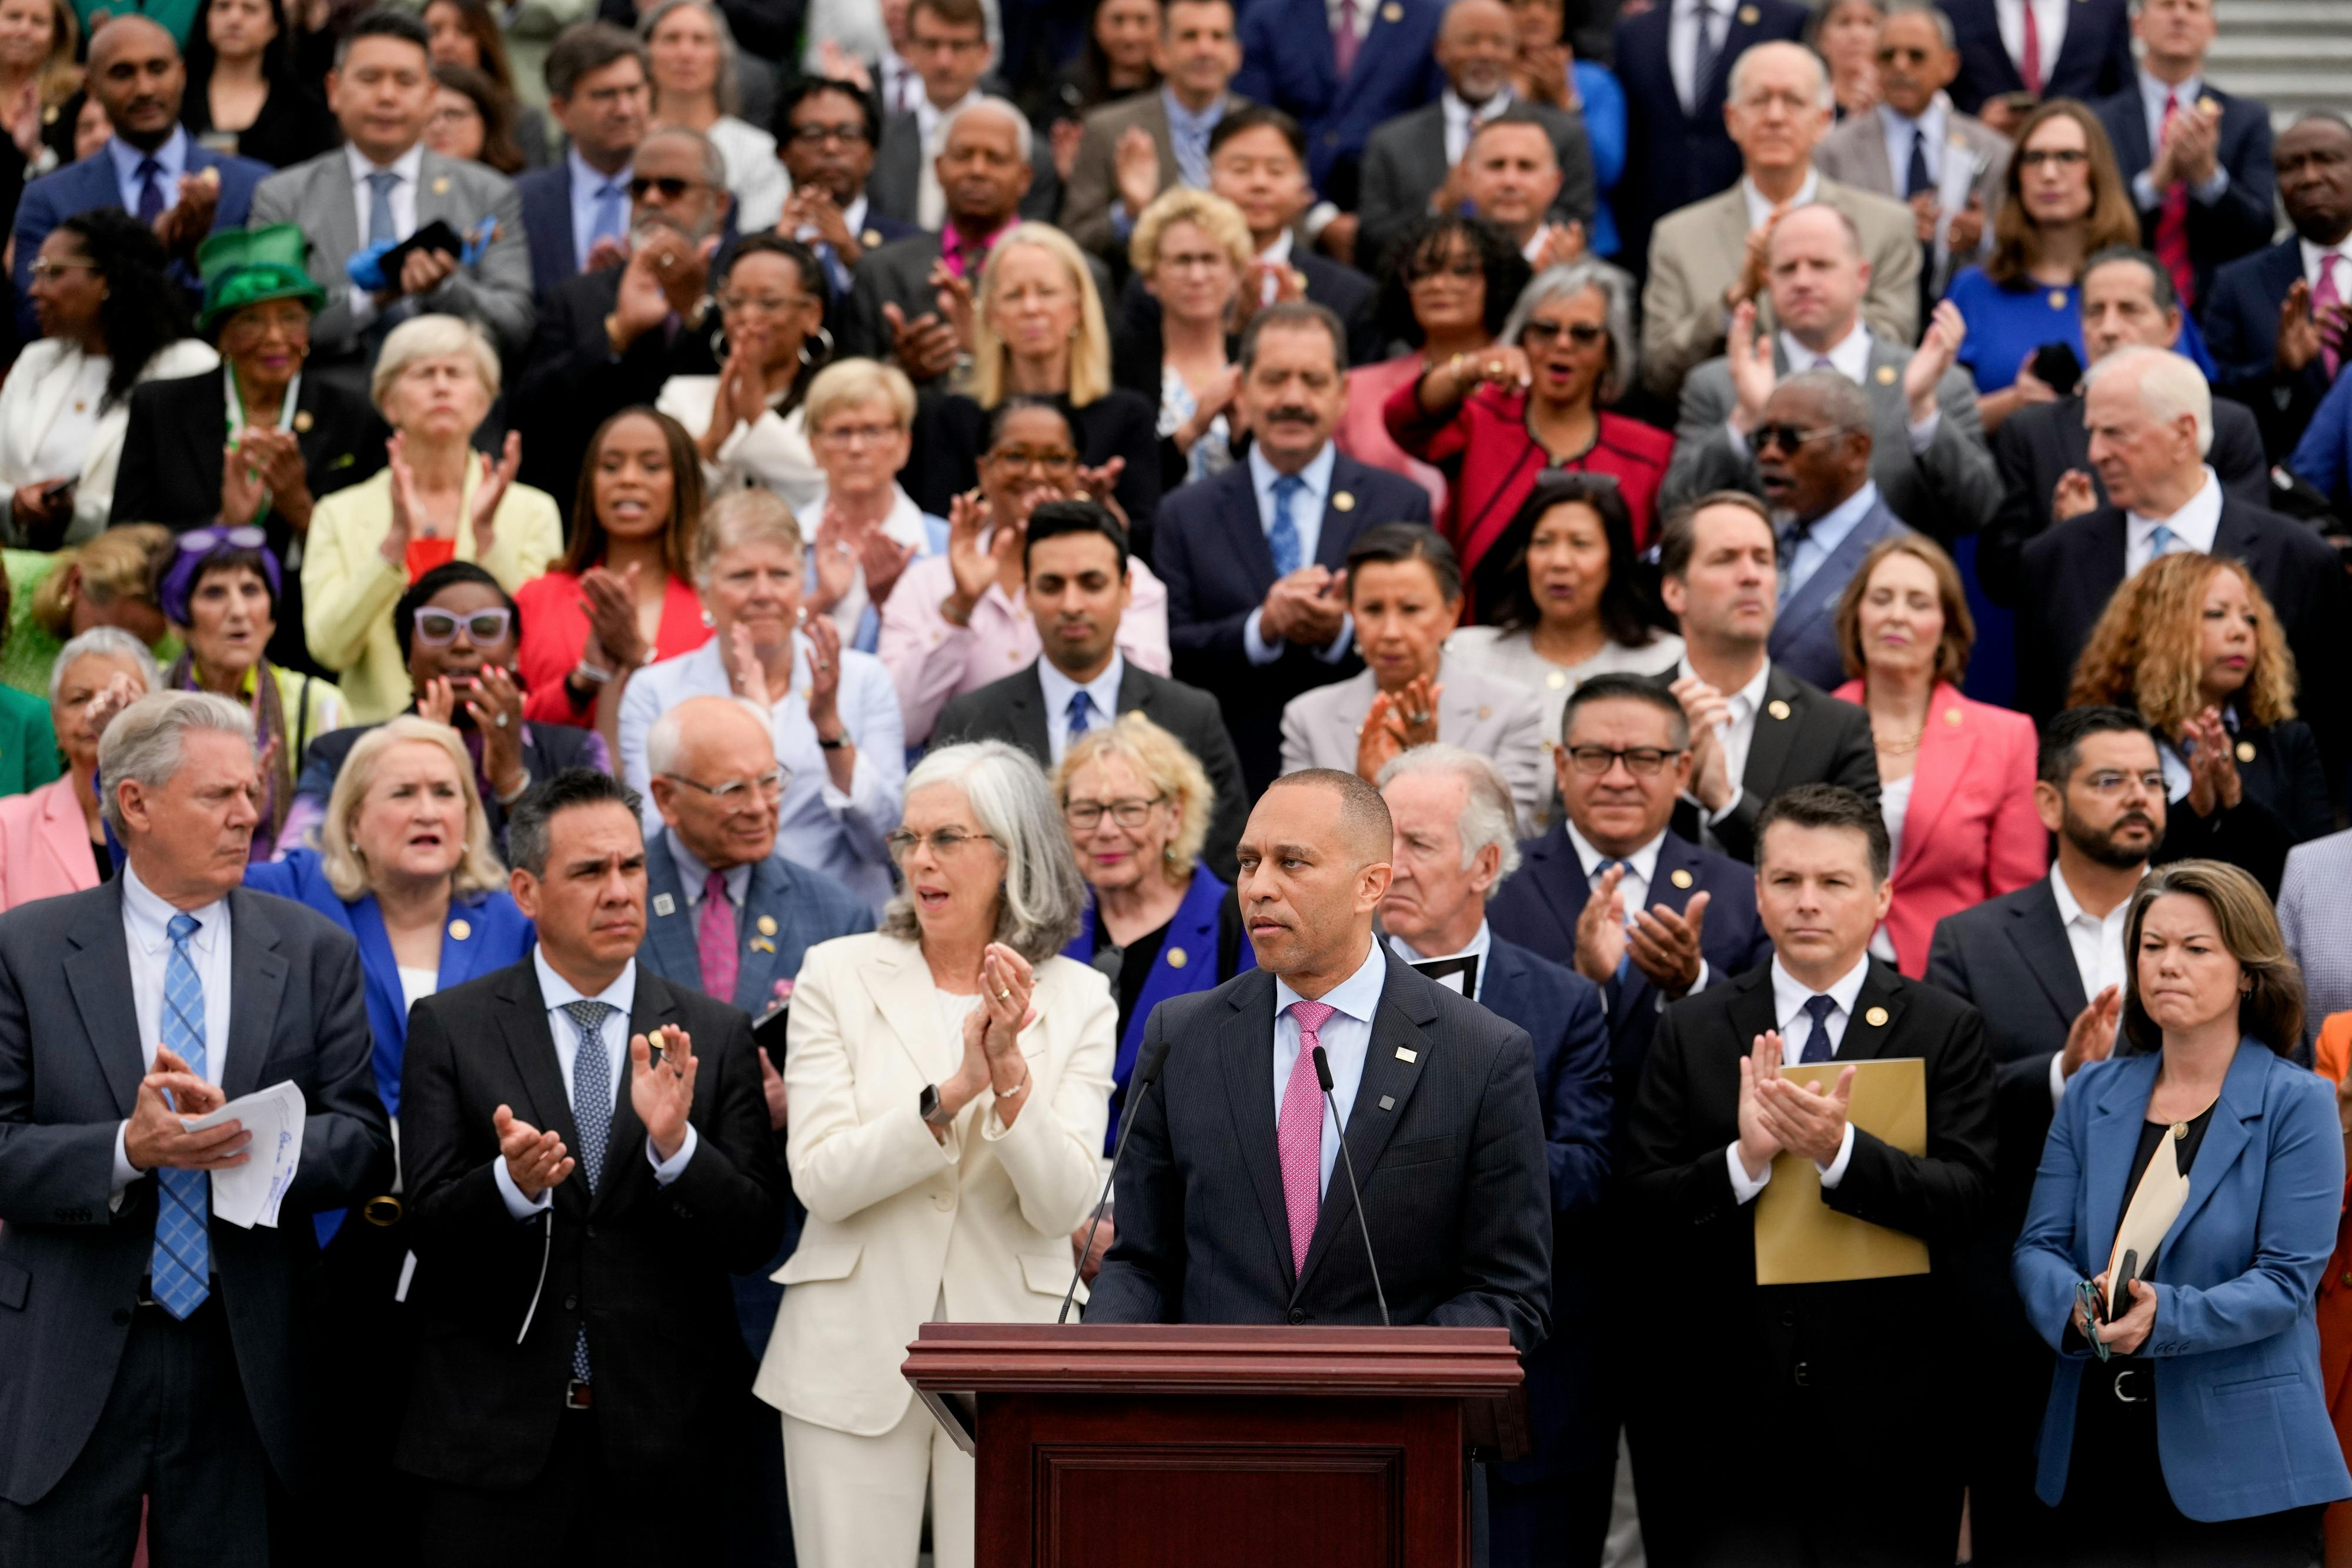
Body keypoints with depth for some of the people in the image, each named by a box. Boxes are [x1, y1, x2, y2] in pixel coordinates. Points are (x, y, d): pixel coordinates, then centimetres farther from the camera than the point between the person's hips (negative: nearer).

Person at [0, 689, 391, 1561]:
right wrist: (126, 1150, -21)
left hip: (248, 1361, 2)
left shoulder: (315, 954, 7)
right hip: (70, 1362, -1)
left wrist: (243, 1133, -18)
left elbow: (364, 1145, 1)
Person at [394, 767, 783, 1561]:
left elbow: (756, 1236, 1)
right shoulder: (448, 1027, 2)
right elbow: (427, 1228, -3)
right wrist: (511, 1183, -23)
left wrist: (676, 1144, -17)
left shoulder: (716, 1034, 5)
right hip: (495, 1436, -1)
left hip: (660, 1433, 1)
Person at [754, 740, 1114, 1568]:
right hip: (855, 1355, 0)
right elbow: (821, 1181, -8)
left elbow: (1063, 1207, -6)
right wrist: (953, 1092, -20)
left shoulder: (1077, 1000, 3)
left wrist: (1010, 1070, -19)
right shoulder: (838, 977, 2)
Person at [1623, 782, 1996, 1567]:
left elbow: (1967, 1201, -9)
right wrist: (1744, 1160, -19)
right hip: (1724, 1411, 1)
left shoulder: (1946, 1029, 3)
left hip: (1886, 1416, -1)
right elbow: (1642, 1210, 0)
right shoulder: (1691, 1032, 6)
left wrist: (1840, 1149, -24)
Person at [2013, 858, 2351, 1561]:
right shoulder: (2092, 1095, 9)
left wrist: (2163, 1319, -26)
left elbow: (2288, 1277, -11)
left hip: (2236, 1459, -4)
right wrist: (2079, 1308, -20)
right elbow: (2039, 1246, 3)